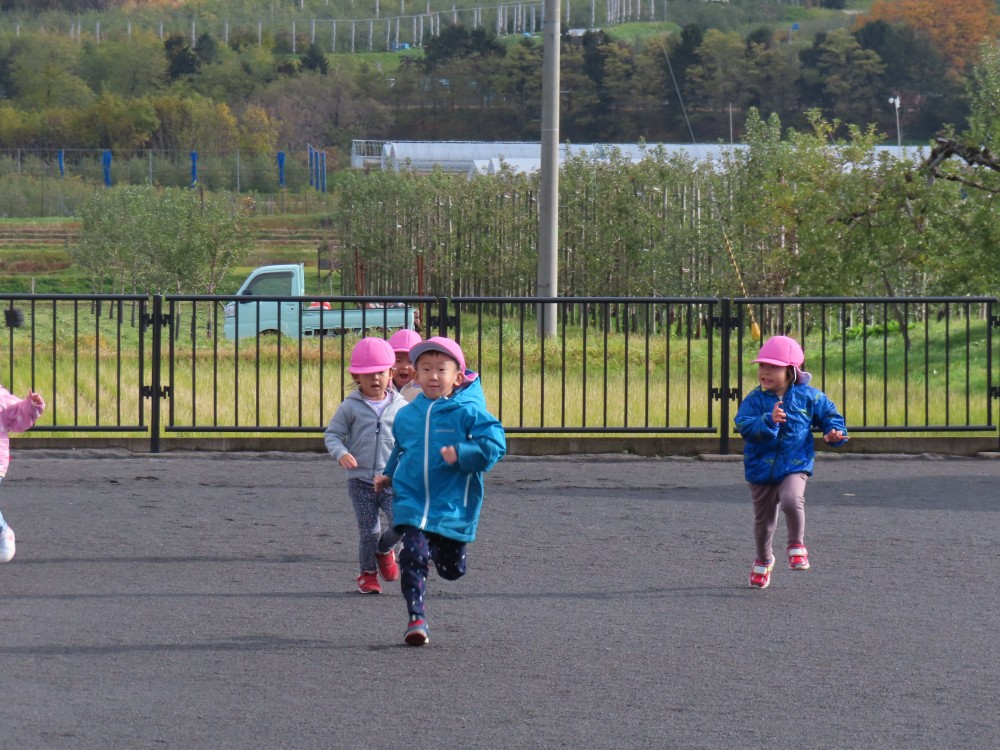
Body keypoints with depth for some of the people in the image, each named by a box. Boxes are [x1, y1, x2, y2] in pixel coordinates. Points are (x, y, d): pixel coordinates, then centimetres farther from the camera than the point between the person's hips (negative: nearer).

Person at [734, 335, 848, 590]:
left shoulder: (808, 396, -3)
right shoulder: (755, 399, -5)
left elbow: (828, 414, 11)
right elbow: (744, 425, -20)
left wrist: (835, 432, -9)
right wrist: (769, 421, -36)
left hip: (795, 465, -2)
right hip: (761, 467, 2)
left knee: (792, 501, -31)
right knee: (763, 519, 14)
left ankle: (797, 545, -5)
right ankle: (763, 561, 40)